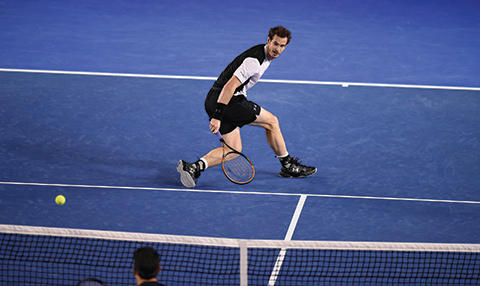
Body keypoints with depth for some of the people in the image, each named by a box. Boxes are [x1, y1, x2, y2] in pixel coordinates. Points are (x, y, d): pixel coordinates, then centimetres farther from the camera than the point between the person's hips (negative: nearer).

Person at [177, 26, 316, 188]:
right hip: (224, 100, -10)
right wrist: (217, 117, -28)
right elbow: (229, 86, -25)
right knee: (271, 121, 1)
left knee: (234, 150, 7)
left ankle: (195, 167, -9)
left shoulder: (265, 54, 13)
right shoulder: (255, 60, -20)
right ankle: (288, 166, 12)